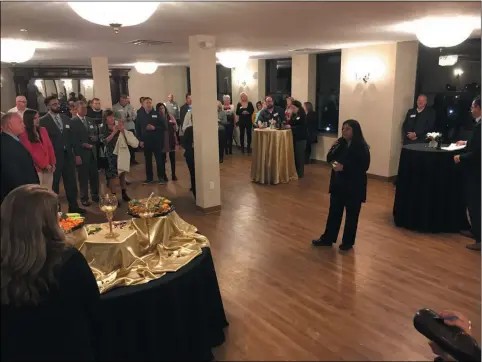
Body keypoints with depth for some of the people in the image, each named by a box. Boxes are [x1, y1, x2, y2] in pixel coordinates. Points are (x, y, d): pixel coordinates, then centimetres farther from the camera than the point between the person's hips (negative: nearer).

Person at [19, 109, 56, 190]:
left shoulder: (43, 130, 13)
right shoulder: (24, 134, -6)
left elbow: (50, 147, 11)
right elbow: (30, 152, -10)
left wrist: (53, 163, 1)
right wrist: (44, 165, -10)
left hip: (49, 167, 6)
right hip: (36, 168, -6)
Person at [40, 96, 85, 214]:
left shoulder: (66, 119, 11)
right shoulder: (43, 121, -6)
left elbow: (72, 137, 12)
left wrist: (77, 154, 9)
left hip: (68, 155, 5)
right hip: (54, 157, -5)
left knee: (71, 182, 12)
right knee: (54, 184, 7)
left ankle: (73, 206, 24)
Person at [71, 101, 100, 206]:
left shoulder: (90, 120, 13)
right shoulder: (73, 122, -9)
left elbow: (96, 134, 15)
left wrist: (95, 138, -6)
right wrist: (83, 144, -19)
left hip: (92, 151, 6)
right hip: (81, 152, -6)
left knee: (94, 174, 12)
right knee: (83, 176, 3)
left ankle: (95, 195, 26)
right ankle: (84, 198, 14)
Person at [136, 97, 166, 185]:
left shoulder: (157, 114, -2)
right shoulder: (140, 115, 3)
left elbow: (164, 126, -4)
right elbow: (137, 128, 6)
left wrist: (154, 128, -17)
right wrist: (140, 140, 0)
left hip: (157, 141, -2)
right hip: (145, 141, 2)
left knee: (159, 159, 2)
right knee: (148, 160, 9)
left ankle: (161, 178, 12)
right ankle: (149, 178, 20)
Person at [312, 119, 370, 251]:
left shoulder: (362, 147, -14)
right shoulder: (340, 143, 4)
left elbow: (364, 167, -19)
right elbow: (329, 159, 8)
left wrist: (344, 167, -26)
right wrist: (333, 150, -12)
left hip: (354, 187, -6)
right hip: (338, 184, 6)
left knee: (351, 215, 8)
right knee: (334, 212, 13)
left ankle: (348, 242, 23)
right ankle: (327, 238, 24)